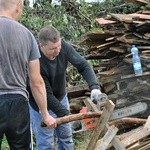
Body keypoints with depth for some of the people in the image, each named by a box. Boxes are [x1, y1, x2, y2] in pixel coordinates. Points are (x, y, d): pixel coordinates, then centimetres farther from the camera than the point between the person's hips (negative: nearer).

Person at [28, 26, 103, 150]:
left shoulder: (63, 46, -21)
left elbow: (83, 65, -16)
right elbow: (45, 94, -28)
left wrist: (94, 86, -31)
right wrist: (64, 114, -27)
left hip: (61, 97, 6)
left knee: (66, 138, 16)